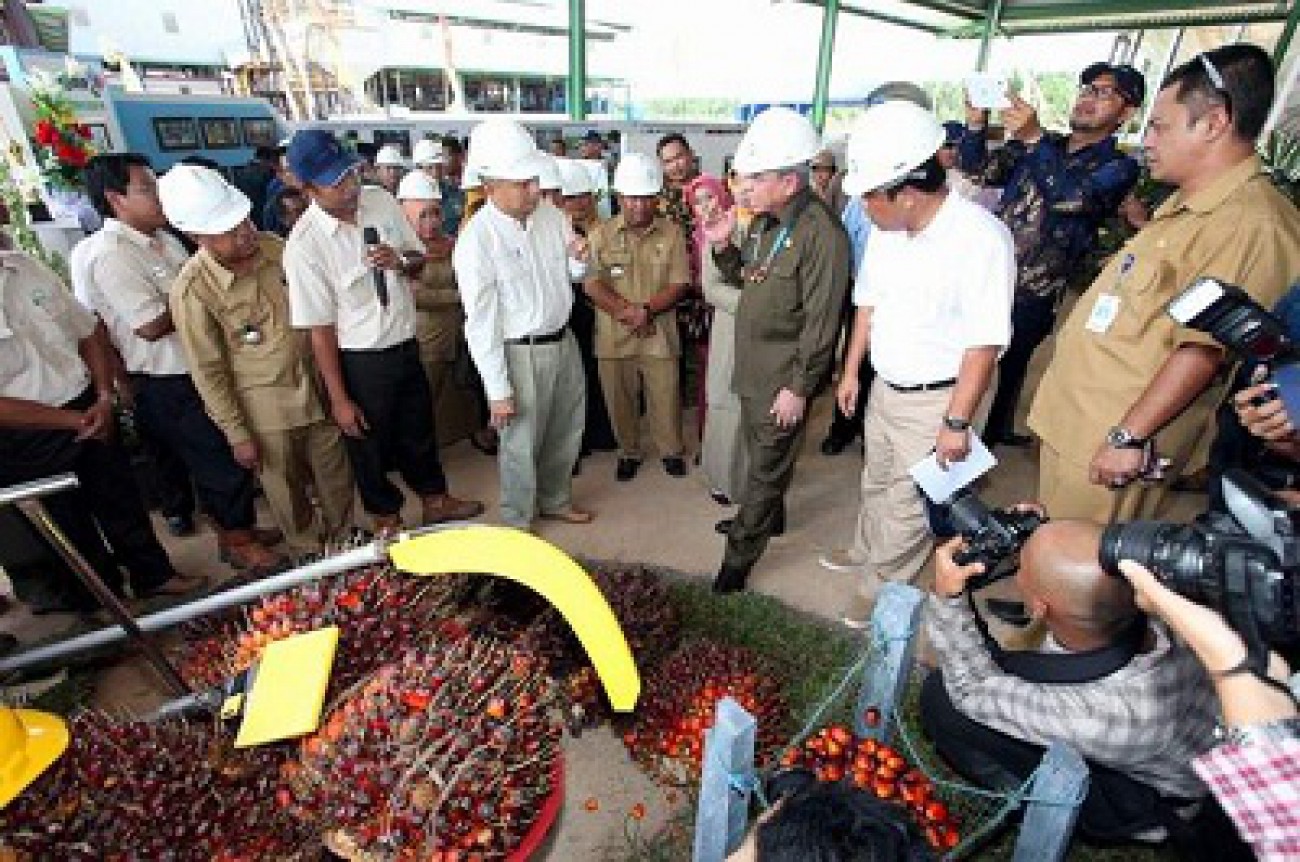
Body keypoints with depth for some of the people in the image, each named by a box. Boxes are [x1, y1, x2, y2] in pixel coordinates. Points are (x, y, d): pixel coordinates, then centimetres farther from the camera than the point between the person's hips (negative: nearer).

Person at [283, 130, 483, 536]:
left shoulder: (381, 201, -5)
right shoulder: (304, 245, -20)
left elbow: (419, 258, 8)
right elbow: (320, 328, -16)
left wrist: (401, 261, -16)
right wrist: (339, 399, -12)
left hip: (406, 346, 5)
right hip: (358, 362, -5)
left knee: (419, 430, 22)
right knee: (370, 446, 15)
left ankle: (435, 501, 45)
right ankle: (387, 519, 39)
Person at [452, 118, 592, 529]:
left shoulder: (551, 214, -1)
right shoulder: (475, 240, -19)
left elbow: (573, 271, 12)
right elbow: (480, 322, -17)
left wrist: (580, 255, -12)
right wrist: (498, 390, -16)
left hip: (564, 341, 6)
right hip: (520, 354, -6)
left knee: (565, 434, 21)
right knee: (522, 445, 9)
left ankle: (555, 500, 46)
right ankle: (517, 523, 32)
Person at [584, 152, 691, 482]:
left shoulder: (671, 233, 1)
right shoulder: (600, 234, 1)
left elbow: (679, 284, -4)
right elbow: (592, 284, -6)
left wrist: (646, 310, -18)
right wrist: (624, 310, -18)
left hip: (659, 333, 0)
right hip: (613, 335, 1)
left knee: (666, 397, 8)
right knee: (620, 399, 11)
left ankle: (671, 450, 31)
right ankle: (629, 452, 32)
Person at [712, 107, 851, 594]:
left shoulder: (821, 234, -21)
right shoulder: (763, 221, 5)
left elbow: (821, 322, -20)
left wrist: (798, 388, -18)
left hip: (784, 377, -8)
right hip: (752, 367, 8)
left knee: (767, 465, 5)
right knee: (760, 453, 23)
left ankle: (739, 556, 19)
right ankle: (767, 517, 45)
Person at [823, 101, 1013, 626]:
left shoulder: (981, 238, -24)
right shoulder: (886, 228, -4)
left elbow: (984, 343, -23)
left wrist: (957, 423, -21)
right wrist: (851, 369, 11)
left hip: (938, 400, -6)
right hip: (885, 387, 7)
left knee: (908, 503, 8)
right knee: (877, 481, 25)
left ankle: (882, 588, 30)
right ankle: (866, 550, 50)